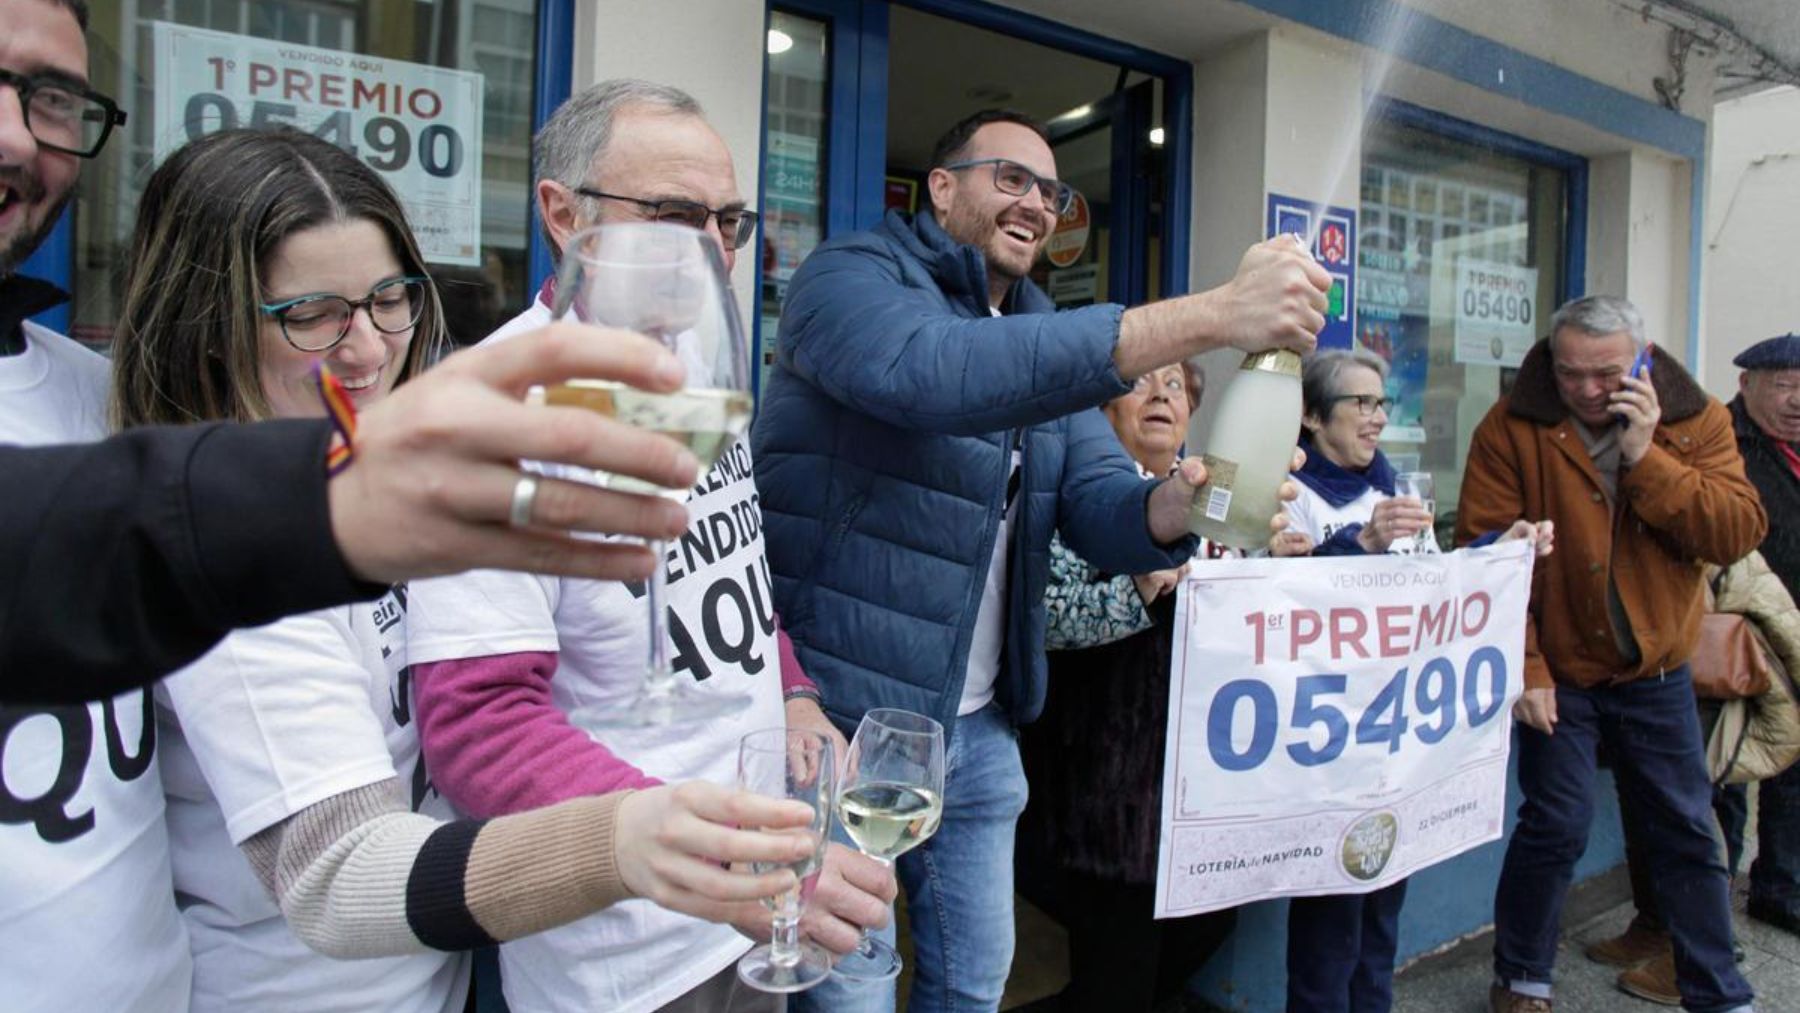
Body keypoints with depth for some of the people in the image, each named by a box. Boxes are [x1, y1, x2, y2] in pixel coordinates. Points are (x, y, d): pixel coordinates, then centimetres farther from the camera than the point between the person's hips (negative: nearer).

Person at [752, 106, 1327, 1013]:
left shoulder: (1047, 345, 13)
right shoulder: (850, 275, -10)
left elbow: (1102, 514, 2)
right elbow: (928, 370, -34)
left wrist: (1179, 502, -23)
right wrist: (1209, 315, -37)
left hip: (978, 731, 7)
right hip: (834, 723, -6)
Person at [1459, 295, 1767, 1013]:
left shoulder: (1697, 421, -4)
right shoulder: (1512, 428, -12)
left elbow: (1738, 534, -14)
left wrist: (1646, 457, -23)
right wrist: (1522, 669, -18)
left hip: (1657, 669, 3)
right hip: (1558, 670, -3)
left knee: (1688, 831, 12)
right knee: (1558, 824, -3)